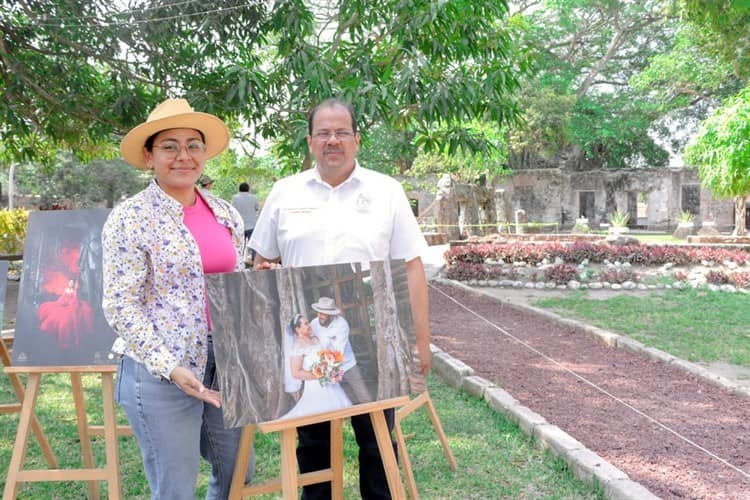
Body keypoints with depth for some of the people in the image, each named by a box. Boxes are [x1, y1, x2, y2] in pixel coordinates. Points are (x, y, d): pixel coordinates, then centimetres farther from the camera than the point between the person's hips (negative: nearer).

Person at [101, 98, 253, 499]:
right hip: (161, 370, -6)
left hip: (226, 362, 6)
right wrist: (170, 368, -19)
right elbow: (121, 306, -12)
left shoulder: (226, 214, 9)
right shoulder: (129, 219, -9)